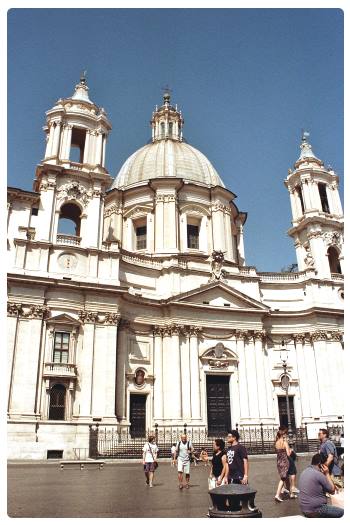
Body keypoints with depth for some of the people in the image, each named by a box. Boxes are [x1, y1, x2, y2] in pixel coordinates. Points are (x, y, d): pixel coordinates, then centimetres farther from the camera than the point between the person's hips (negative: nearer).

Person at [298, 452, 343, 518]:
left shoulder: (304, 472, 7)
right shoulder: (318, 474, -20)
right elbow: (332, 491, -8)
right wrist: (327, 473, -4)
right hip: (316, 511, -8)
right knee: (341, 512, 7)